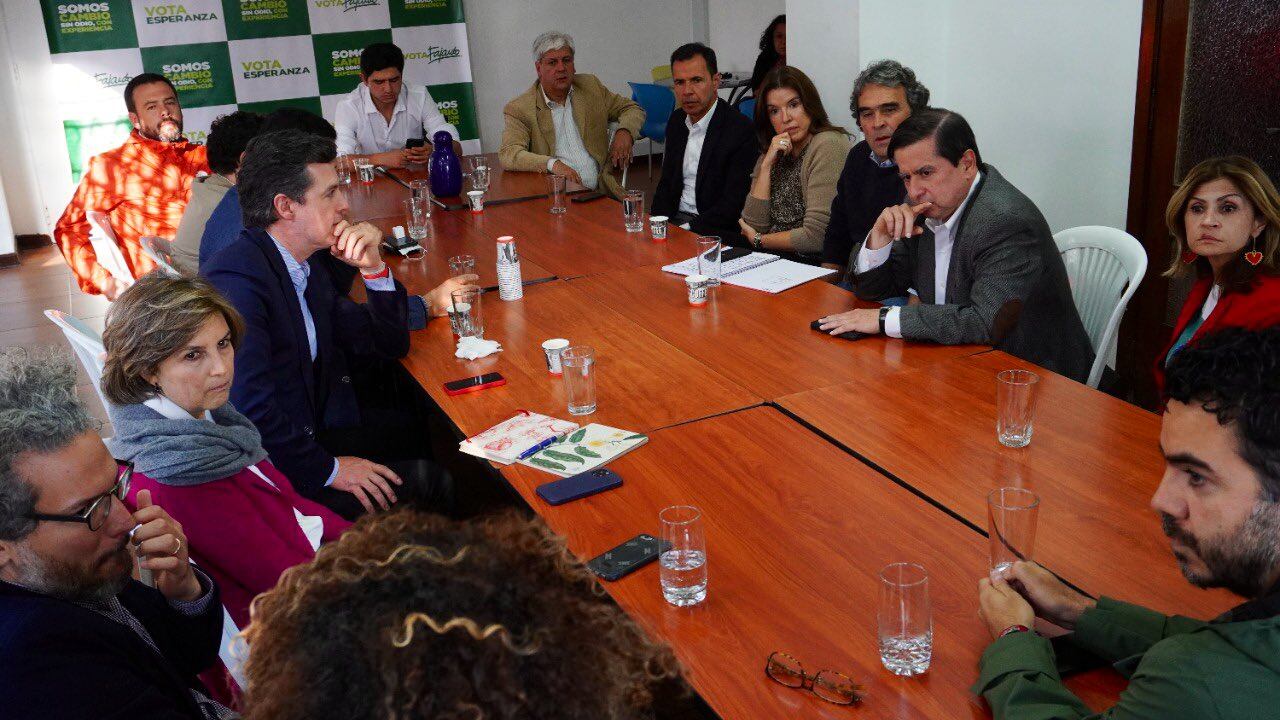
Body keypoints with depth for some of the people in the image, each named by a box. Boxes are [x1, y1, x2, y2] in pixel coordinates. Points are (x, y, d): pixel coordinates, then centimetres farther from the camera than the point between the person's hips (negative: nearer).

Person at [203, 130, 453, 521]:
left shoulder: (307, 263, 7)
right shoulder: (237, 278, -22)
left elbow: (388, 346, 13)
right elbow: (246, 407, -30)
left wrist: (372, 267, -3)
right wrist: (327, 469, -19)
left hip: (313, 435, 10)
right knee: (425, 481, -18)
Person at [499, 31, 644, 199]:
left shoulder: (591, 87, 15)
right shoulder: (519, 109, 2)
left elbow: (633, 109, 26)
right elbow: (508, 154, -10)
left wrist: (624, 132, 2)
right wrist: (552, 163, -26)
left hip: (600, 192, 2)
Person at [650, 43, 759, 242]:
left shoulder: (741, 130, -12)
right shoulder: (676, 121, 11)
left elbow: (734, 203, -16)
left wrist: (688, 229, -21)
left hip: (715, 232, -6)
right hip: (674, 221, 6)